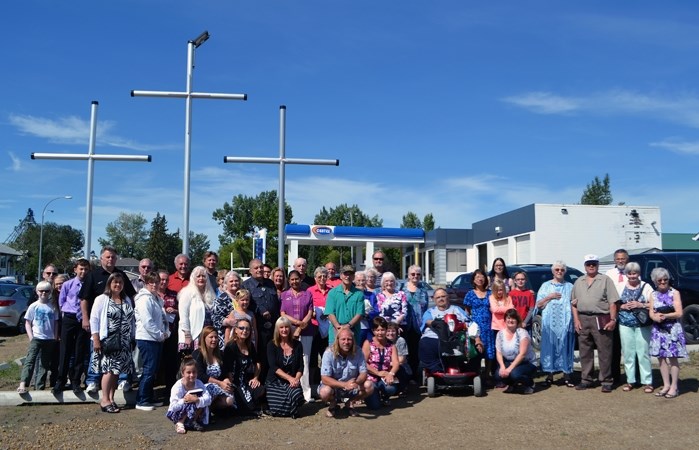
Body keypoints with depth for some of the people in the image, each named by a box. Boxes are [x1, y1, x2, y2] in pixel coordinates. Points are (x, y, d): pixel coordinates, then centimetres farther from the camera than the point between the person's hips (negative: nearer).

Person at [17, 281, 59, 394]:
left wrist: (55, 338, 2)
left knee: (45, 364, 7)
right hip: (36, 338, -3)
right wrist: (31, 337, -7)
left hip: (49, 339, 3)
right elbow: (27, 323, 2)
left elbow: (56, 323, 9)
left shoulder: (52, 307, 5)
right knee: (30, 360, -14)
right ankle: (22, 385, -20)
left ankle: (40, 387, 14)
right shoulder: (33, 306, 0)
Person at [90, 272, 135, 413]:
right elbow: (94, 319, -7)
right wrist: (96, 339, -13)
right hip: (108, 341, -5)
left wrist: (133, 338, 13)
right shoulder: (102, 299, -1)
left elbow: (131, 320, 18)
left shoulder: (127, 300, 16)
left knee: (116, 370, 6)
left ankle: (111, 399, 13)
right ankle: (105, 400, -5)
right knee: (109, 369, -11)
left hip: (123, 342, 5)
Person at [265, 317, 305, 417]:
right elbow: (274, 367, -12)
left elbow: (301, 367, 4)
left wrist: (296, 379, -17)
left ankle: (293, 412, 4)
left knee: (297, 396, -32)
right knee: (276, 411, -20)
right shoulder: (272, 345, -2)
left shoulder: (297, 345, 5)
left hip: (293, 380, 1)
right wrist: (289, 378, -22)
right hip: (275, 381, -1)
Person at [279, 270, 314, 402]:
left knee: (304, 361, -2)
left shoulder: (308, 294, 9)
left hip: (306, 333, 0)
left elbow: (310, 314, 2)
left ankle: (306, 392, 0)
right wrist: (298, 322, -10)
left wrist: (299, 329, -8)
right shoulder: (284, 295, 10)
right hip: (288, 332, 1)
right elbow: (283, 314, 2)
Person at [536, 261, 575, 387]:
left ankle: (566, 375, 3)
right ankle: (549, 375, 2)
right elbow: (538, 305, 8)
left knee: (565, 347, -2)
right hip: (549, 323, 0)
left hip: (565, 323, 1)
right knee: (549, 347, -3)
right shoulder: (546, 286, 13)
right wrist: (549, 297, -6)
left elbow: (574, 304, 17)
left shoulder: (570, 287, 16)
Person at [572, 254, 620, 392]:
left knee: (604, 352, -2)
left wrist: (613, 320, -11)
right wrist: (576, 320, 5)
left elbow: (612, 302, -3)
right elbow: (574, 303, 15)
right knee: (585, 352, 9)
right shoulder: (578, 282, 16)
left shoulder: (605, 280, 2)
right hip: (583, 320, 4)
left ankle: (606, 381, 5)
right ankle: (586, 380, 17)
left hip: (601, 319, -4)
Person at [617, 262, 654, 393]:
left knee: (643, 352, -2)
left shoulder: (646, 287, 3)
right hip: (625, 324, 2)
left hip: (642, 325, -2)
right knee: (628, 353, 5)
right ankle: (630, 381, 15)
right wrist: (623, 306, -8)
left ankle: (647, 382, 7)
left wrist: (641, 305, -15)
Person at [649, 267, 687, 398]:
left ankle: (674, 387, 2)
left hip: (673, 329, -4)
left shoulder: (674, 293, -1)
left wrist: (665, 316, -19)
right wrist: (656, 317, -16)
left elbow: (679, 313, -6)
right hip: (658, 329, 4)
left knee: (672, 358, -4)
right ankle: (666, 385, 15)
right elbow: (651, 313, 6)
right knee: (661, 357, 5)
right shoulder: (653, 295, 12)